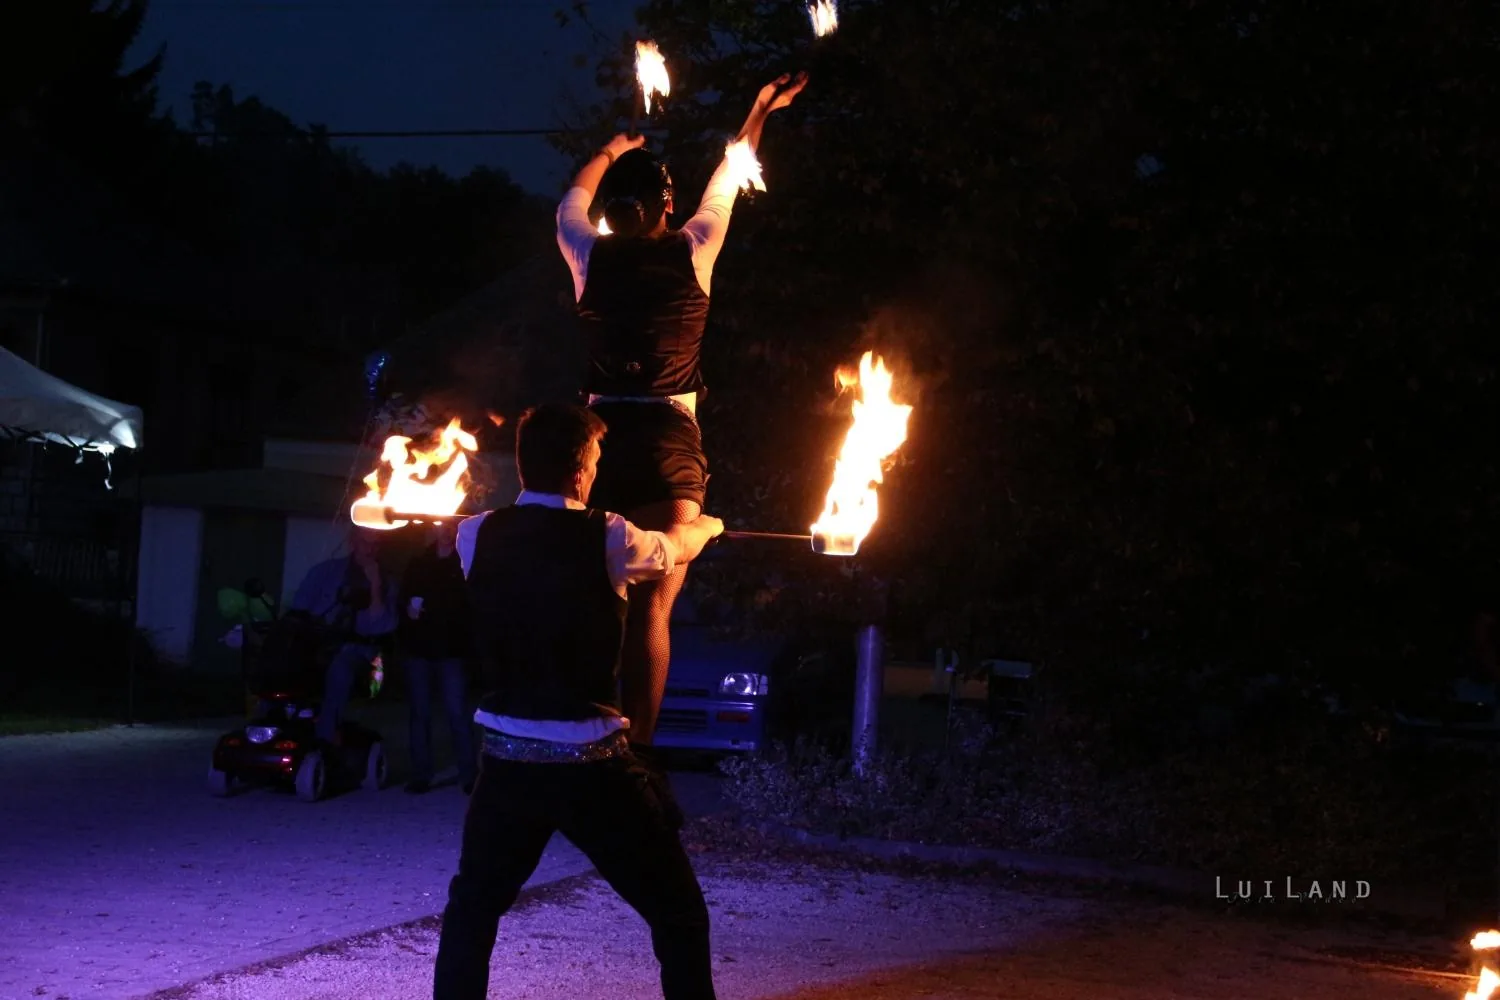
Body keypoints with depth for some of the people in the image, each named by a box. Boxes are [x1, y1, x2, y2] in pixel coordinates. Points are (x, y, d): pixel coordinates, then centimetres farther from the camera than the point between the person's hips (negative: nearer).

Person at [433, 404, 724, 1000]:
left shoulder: (479, 536, 0)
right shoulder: (606, 539, -8)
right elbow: (678, 548, 13)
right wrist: (706, 525, 38)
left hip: (508, 757, 4)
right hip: (592, 764, -4)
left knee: (473, 905, 25)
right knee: (679, 912, 11)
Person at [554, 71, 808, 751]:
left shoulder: (590, 256, 4)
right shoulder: (690, 252, 1)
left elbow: (573, 200, 28)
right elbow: (726, 185, 19)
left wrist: (612, 151, 47)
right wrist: (758, 115, 36)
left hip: (600, 438, 3)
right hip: (669, 443, -2)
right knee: (652, 610, -6)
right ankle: (635, 750, -12)